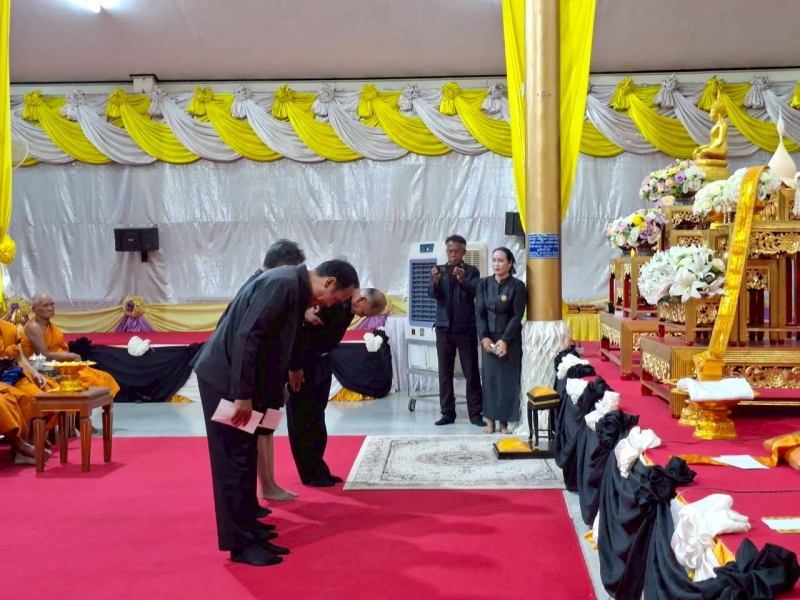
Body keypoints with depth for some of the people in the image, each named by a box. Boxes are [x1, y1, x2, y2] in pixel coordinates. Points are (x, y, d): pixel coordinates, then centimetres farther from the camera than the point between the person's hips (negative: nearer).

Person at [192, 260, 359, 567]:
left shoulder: (295, 287, 9)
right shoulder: (284, 283, -21)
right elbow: (246, 336, -26)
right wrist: (243, 395, -23)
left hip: (239, 379, 10)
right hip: (225, 378, -10)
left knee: (245, 456, 16)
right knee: (235, 459, -4)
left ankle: (247, 527, 27)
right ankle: (241, 543, 3)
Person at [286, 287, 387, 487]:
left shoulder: (349, 304, -1)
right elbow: (296, 327, -25)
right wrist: (294, 367, -21)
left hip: (320, 361, 8)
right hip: (302, 362, -8)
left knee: (316, 417, 12)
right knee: (302, 418, -1)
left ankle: (318, 469, 19)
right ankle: (311, 474, 5)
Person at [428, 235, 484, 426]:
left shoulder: (471, 271, 2)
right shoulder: (439, 270, 8)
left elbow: (473, 294, -13)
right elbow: (432, 294, -5)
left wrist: (462, 280, -31)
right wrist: (436, 281, -26)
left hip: (466, 328, -2)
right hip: (444, 327, 2)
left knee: (471, 372, 1)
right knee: (445, 372, 4)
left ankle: (475, 413, 5)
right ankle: (448, 413, 9)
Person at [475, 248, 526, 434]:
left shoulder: (517, 286, -7)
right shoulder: (484, 283, 2)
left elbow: (517, 316, -9)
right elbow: (479, 312, 0)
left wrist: (505, 340, -15)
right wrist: (484, 337, -10)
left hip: (510, 339, -2)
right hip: (489, 338, 2)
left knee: (508, 378, 0)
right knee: (489, 377, 3)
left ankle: (505, 421, 7)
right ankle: (490, 420, 8)